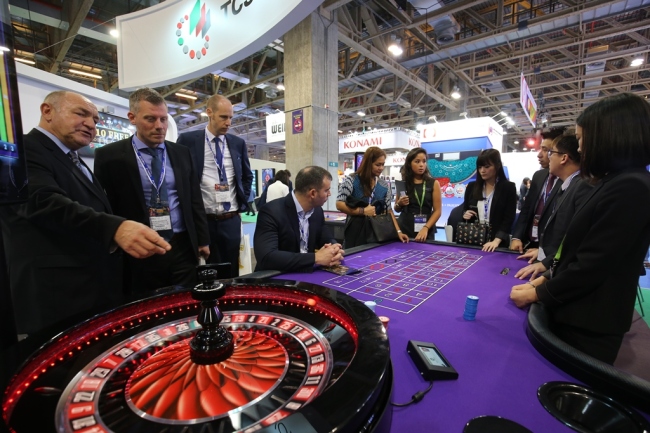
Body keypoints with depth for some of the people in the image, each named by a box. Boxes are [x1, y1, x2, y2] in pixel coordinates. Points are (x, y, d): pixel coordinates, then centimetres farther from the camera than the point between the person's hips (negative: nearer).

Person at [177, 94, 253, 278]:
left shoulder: (238, 143, 7)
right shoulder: (187, 140, -2)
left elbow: (247, 176, 18)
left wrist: (242, 201, 7)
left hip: (231, 220, 3)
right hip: (202, 220, -2)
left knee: (232, 272, 11)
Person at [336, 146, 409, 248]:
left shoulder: (384, 185, 6)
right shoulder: (351, 180, -6)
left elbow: (389, 211, 7)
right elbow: (339, 204, -10)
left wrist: (398, 231, -2)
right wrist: (363, 211, -15)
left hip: (377, 234, 4)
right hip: (356, 232, -3)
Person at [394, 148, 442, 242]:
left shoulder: (434, 183, 0)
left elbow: (437, 210, -4)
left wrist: (425, 228, -17)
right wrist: (399, 204, -9)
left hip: (426, 231, -1)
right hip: (404, 229, 1)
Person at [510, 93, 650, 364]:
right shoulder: (617, 183, 10)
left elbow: (591, 265, -24)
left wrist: (537, 294, -13)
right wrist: (545, 279, 7)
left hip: (589, 327, -9)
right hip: (580, 315, 9)